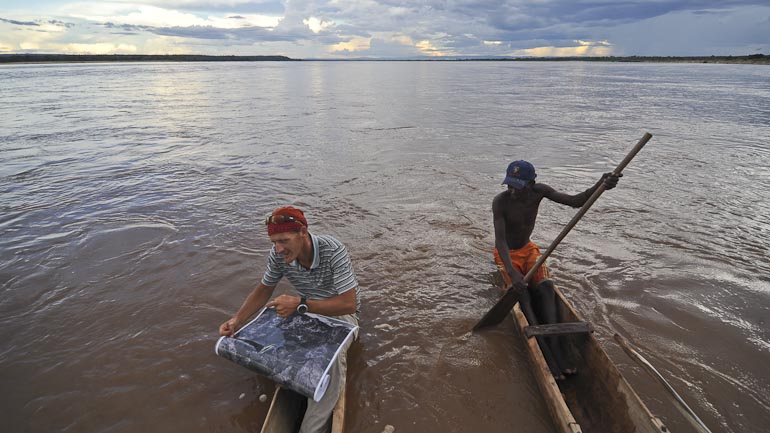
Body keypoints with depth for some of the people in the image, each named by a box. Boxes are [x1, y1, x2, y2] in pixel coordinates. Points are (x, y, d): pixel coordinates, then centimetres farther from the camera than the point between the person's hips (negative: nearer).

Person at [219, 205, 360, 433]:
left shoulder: (333, 251, -31)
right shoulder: (278, 255, -15)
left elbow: (349, 303, -31)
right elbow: (263, 290, 2)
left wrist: (300, 304, -36)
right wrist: (237, 319, -14)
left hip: (340, 312, -5)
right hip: (305, 310, 6)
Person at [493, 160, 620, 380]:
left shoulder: (539, 191, -13)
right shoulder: (500, 201, -26)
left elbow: (575, 201, -19)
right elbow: (500, 240, -33)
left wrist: (599, 186, -39)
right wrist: (512, 272, -46)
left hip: (528, 249, 4)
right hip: (507, 254, -4)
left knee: (545, 286, -22)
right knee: (522, 292, -27)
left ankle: (556, 348, -25)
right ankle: (546, 354, -28)